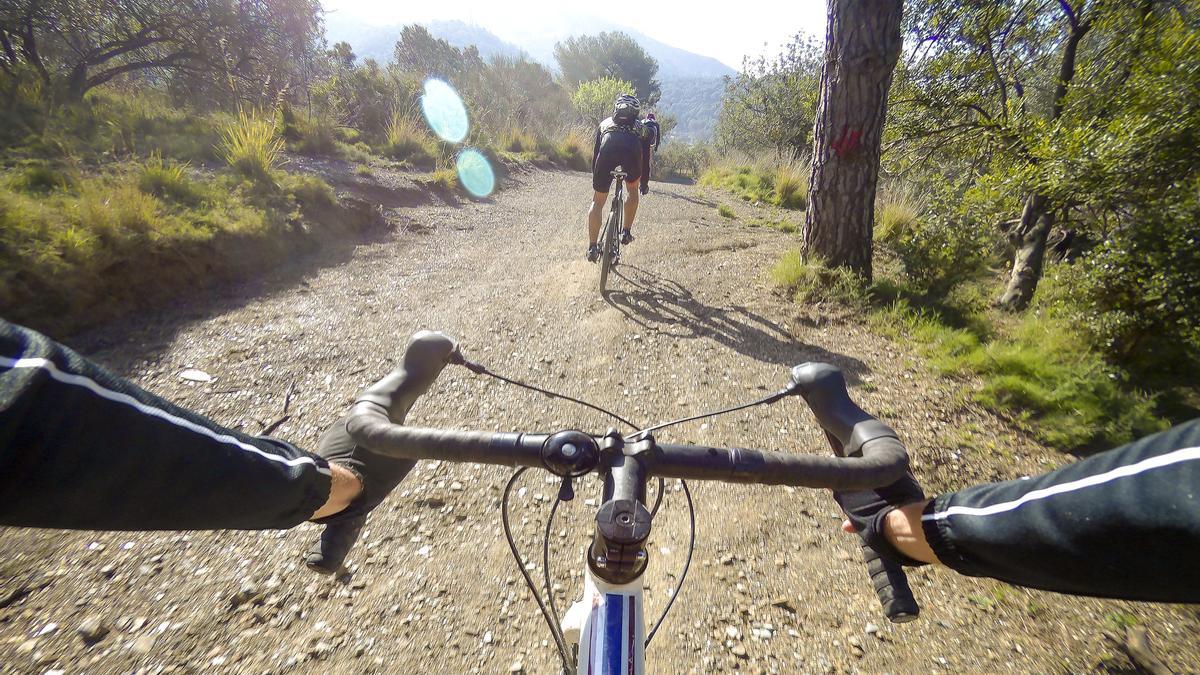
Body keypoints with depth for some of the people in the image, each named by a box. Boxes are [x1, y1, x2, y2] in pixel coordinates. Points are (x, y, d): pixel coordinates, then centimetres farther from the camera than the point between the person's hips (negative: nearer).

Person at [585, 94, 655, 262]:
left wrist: (595, 177, 43)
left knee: (597, 201, 12)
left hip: (608, 151, 0)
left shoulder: (605, 123, 38)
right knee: (632, 190, 29)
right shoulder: (641, 127, 36)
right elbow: (645, 156, 36)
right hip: (632, 151, 0)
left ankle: (592, 247, 7)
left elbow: (595, 152, 36)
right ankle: (626, 232, 23)